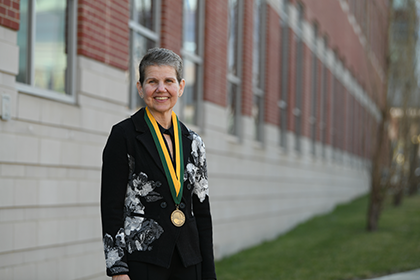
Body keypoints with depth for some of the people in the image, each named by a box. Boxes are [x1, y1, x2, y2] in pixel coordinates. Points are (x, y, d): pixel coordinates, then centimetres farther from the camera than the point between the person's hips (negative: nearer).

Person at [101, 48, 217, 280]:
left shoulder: (192, 142, 10)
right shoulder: (124, 135, -3)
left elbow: (202, 211, 13)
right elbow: (111, 206, -7)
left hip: (188, 261, 5)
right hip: (142, 261, -4)